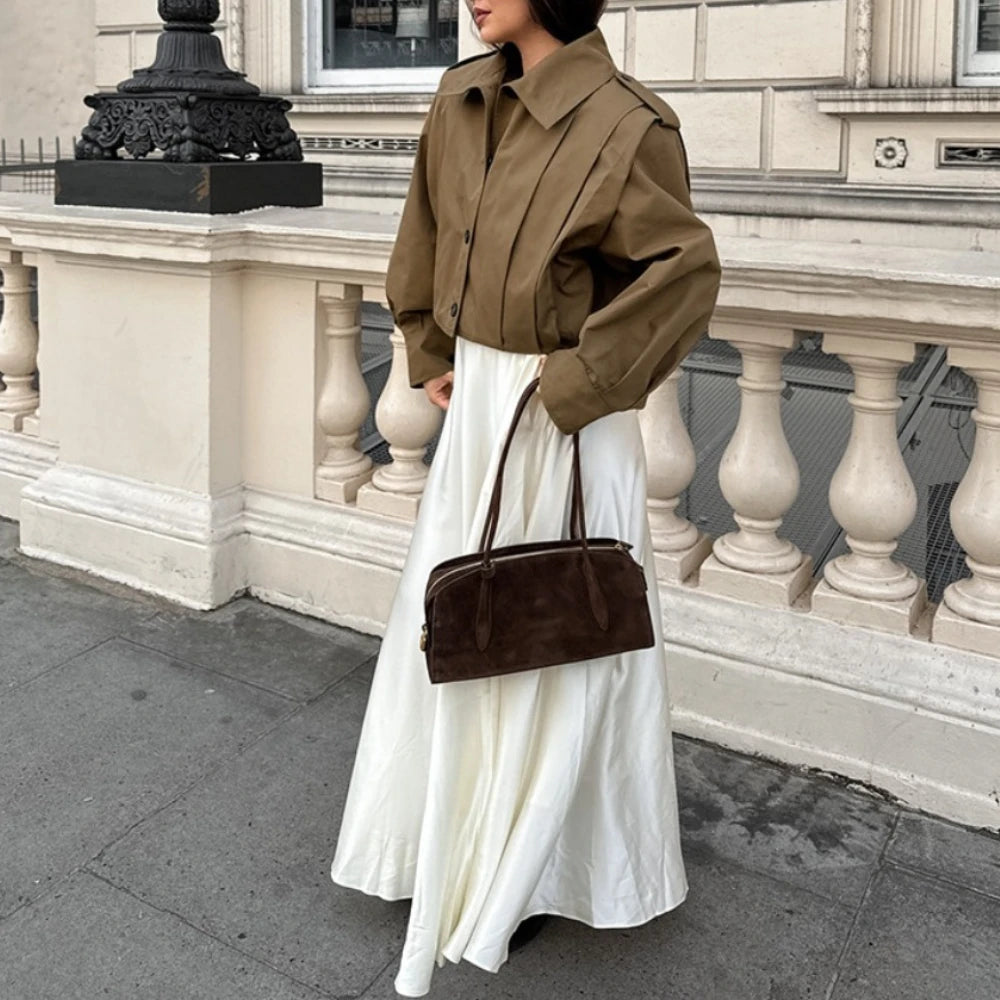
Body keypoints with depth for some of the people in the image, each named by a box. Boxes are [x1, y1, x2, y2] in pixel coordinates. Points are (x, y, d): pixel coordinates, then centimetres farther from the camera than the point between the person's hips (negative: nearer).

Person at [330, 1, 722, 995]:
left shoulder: (625, 124, -17)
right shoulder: (462, 98, 5)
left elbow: (687, 270, -20)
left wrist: (577, 378, -19)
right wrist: (429, 353, 14)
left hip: (566, 425, -7)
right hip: (474, 405, 7)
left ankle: (544, 865, 32)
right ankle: (451, 841, 41)